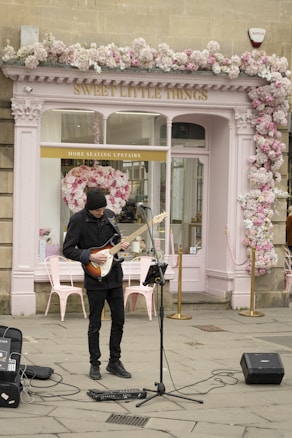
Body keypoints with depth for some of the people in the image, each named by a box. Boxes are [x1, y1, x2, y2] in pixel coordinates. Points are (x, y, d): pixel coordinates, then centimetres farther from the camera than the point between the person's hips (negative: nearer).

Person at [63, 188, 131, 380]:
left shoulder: (110, 215, 4)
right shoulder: (78, 220, -11)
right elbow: (67, 250, -10)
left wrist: (121, 243, -4)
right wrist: (90, 257, -19)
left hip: (115, 276, 5)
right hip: (95, 278, -5)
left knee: (119, 320, 8)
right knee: (95, 324, 2)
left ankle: (114, 361, 20)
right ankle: (94, 364, 15)